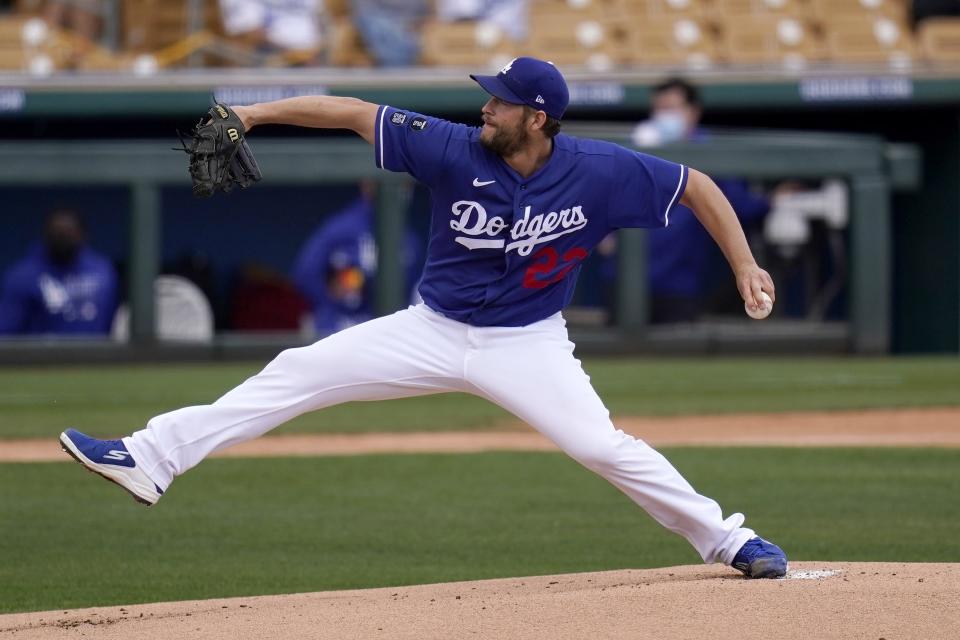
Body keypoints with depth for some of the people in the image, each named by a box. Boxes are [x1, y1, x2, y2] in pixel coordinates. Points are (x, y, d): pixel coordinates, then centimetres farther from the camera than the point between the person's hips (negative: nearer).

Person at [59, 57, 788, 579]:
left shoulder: (600, 172, -19)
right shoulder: (455, 150, -16)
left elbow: (696, 185, -9)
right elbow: (354, 112, -14)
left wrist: (745, 265, -14)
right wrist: (256, 112, -22)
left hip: (528, 344, -2)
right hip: (433, 330, 2)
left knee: (604, 447, -18)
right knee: (298, 374, -5)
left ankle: (727, 539, 1)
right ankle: (150, 459, -3)